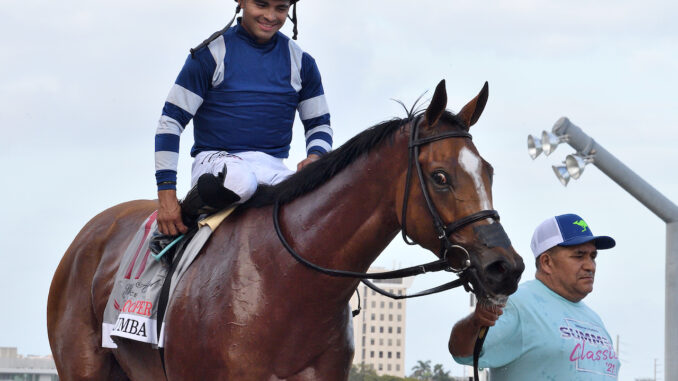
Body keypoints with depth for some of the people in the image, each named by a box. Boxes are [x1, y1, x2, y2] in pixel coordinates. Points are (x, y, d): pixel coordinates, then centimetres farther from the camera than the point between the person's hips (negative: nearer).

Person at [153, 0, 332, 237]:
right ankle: (186, 217, -13)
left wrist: (315, 157, -7)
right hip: (216, 160, -3)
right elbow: (171, 120, -2)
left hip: (272, 170, 3)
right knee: (240, 180, -41)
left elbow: (319, 124, 19)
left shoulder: (301, 63, 12)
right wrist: (166, 195, -10)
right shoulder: (211, 54, -1)